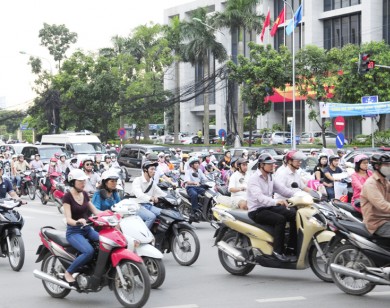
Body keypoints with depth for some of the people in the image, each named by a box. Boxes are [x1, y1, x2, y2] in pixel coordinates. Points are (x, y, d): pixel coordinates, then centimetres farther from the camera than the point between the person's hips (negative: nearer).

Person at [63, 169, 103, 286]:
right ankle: (68, 273, -13)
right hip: (74, 232, -7)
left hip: (87, 229, 7)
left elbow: (95, 211, 14)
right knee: (89, 251, -33)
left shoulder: (84, 194, 11)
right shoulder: (67, 196, -10)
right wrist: (77, 222, -39)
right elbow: (68, 219, -17)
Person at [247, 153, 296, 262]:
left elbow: (282, 189, 7)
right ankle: (278, 251, -25)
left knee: (294, 214, -8)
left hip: (269, 207, 8)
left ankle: (292, 246, -4)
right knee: (280, 219, -30)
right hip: (256, 211, -8)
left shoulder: (269, 178, 13)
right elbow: (260, 197, -30)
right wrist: (276, 201, -46)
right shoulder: (254, 179, -15)